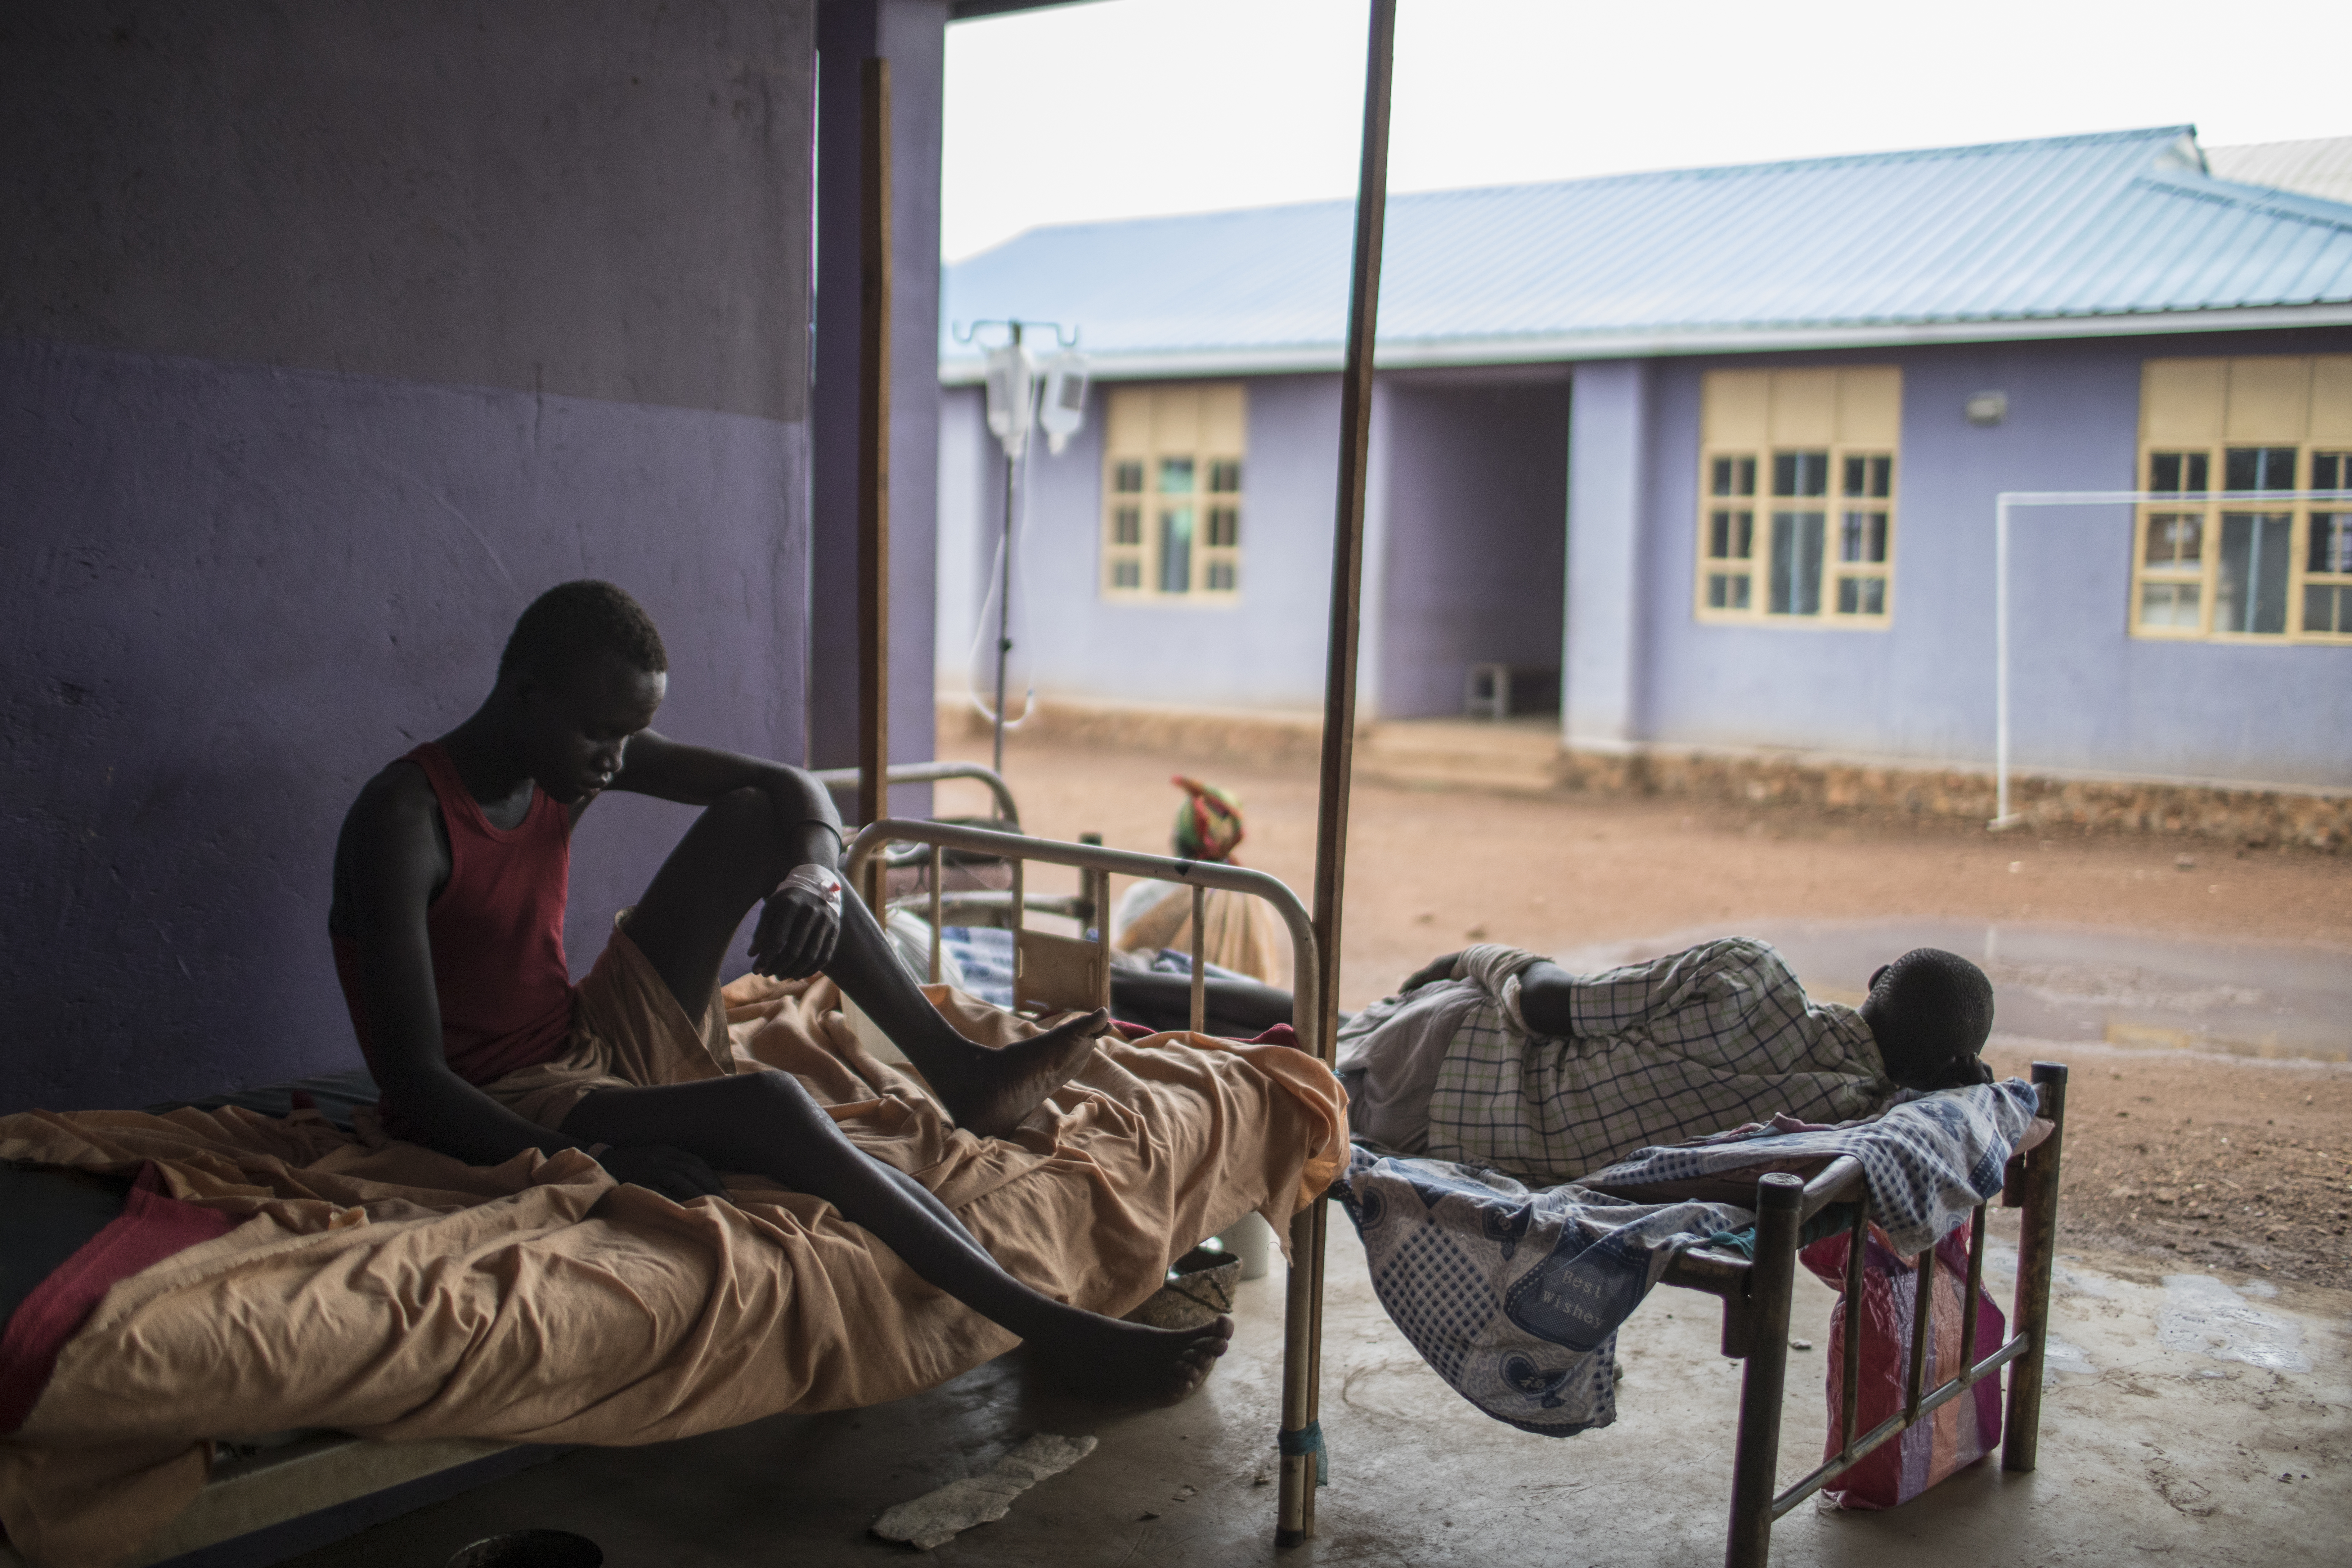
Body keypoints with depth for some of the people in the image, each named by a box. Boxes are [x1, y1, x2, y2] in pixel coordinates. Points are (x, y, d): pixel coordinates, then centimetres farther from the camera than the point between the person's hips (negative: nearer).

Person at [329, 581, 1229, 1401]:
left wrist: (812, 875, -24)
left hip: (608, 1044, 8)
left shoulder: (576, 750, 0)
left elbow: (792, 789, 1)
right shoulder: (404, 820, -21)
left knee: (757, 819, -4)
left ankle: (958, 1071, -8)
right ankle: (1057, 1331, -32)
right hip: (500, 1114, -8)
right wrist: (593, 1162, -39)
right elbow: (414, 1078, -27)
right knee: (770, 1107, -34)